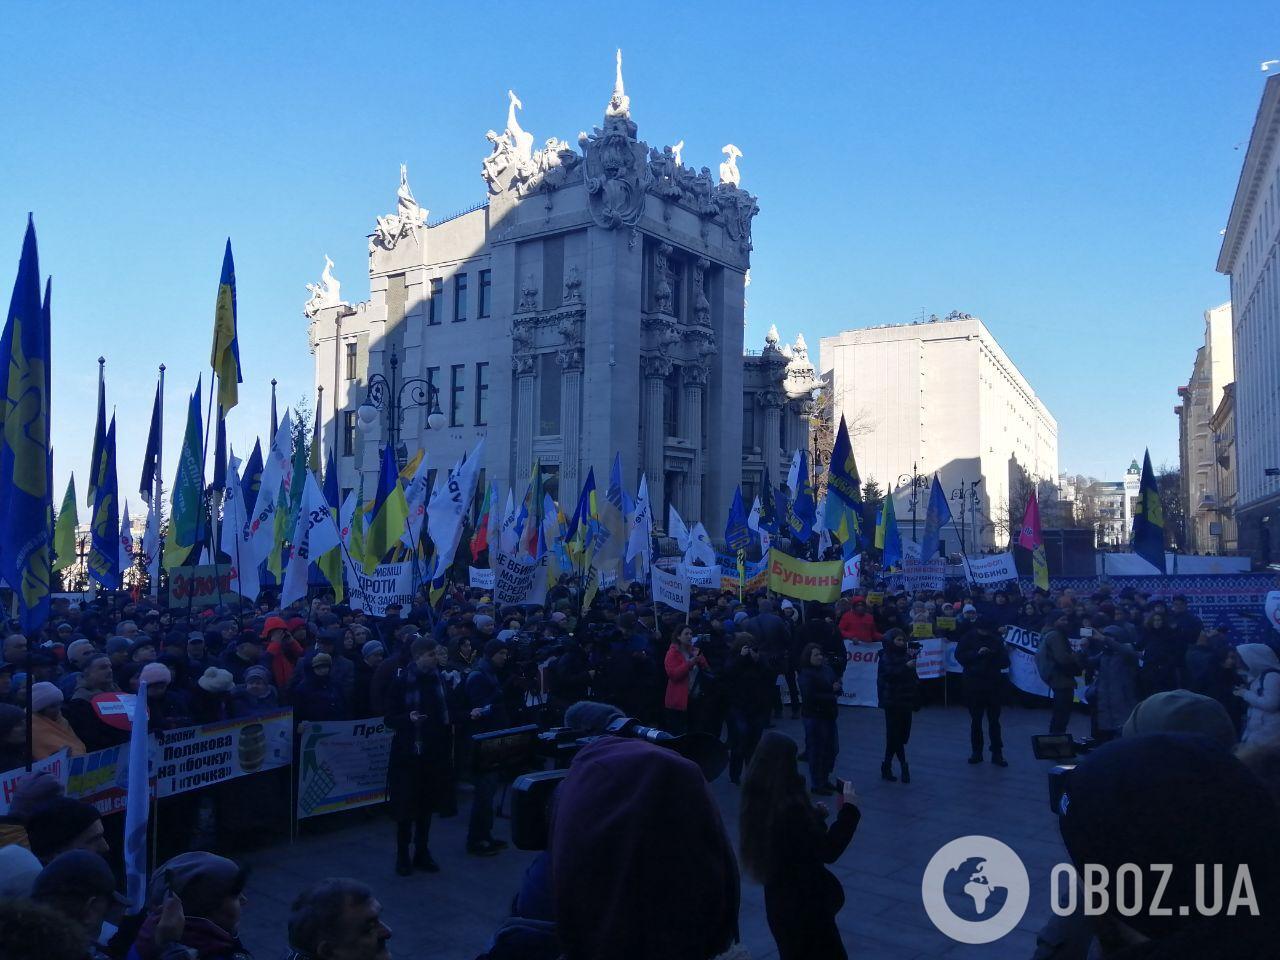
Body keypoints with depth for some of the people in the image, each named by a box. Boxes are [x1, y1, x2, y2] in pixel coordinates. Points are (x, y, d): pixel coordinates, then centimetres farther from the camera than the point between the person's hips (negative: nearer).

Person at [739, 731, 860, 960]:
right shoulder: (791, 807, -30)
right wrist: (848, 809, -15)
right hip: (805, 903, -8)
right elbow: (828, 851, -22)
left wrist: (814, 815, 5)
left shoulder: (758, 803, -3)